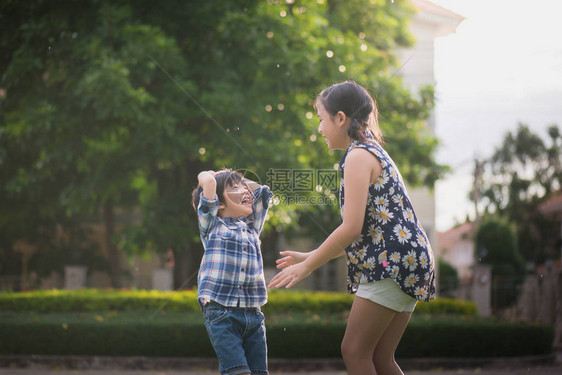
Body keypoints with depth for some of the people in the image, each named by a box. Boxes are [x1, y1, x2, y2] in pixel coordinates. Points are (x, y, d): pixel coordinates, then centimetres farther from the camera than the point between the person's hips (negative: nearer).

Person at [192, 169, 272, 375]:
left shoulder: (252, 227, 20)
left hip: (253, 315, 5)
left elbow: (262, 190, 28)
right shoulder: (212, 226, 5)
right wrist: (207, 177, 16)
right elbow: (208, 180, -4)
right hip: (222, 314, -5)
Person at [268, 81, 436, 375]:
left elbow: (352, 228, -17)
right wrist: (311, 257, 22)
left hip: (391, 262, -10)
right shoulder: (373, 153, 22)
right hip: (404, 262, 10)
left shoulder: (358, 156, -9)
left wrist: (307, 266, -8)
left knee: (354, 351, -7)